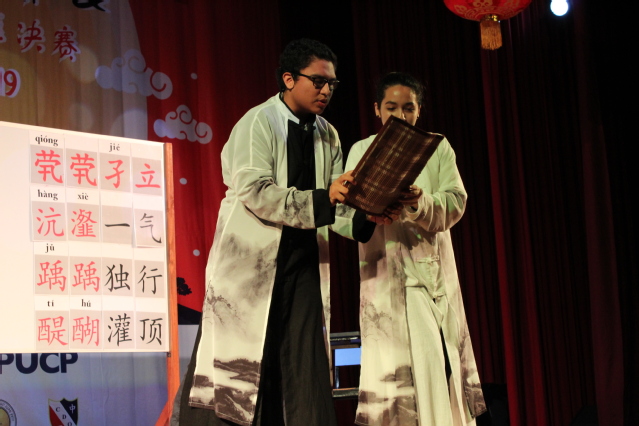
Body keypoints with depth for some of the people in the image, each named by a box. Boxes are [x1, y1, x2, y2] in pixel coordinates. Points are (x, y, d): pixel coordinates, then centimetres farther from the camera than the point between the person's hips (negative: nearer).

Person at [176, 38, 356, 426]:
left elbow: (335, 201, 7)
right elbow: (254, 191, -19)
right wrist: (319, 202, -25)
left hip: (304, 260, 6)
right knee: (241, 358, -3)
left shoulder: (328, 136, 12)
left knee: (306, 362, 1)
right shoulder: (258, 124, -7)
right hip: (253, 256, -5)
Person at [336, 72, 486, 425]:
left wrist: (420, 205, -24)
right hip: (386, 270, -2)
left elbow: (456, 202, -3)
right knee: (397, 365, -9)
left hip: (436, 270, 2)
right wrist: (367, 216, -27)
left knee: (445, 359, 1)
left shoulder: (438, 148, 12)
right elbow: (347, 212, -3)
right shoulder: (363, 150, 8)